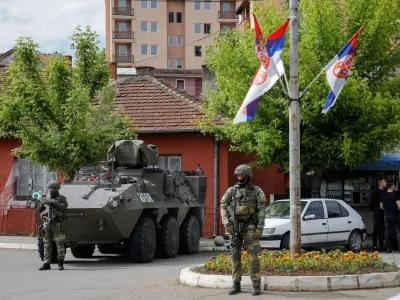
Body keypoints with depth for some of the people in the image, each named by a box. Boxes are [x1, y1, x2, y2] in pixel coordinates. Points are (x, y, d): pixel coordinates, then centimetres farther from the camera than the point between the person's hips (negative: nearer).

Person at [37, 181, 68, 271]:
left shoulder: (62, 198, 4)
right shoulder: (47, 199, 17)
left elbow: (64, 207, -14)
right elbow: (39, 209, 14)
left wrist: (53, 202, -20)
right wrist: (42, 204, -7)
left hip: (58, 225, -5)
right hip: (47, 224, 5)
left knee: (59, 243, -7)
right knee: (47, 244, 3)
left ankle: (60, 264, -5)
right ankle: (46, 264, 6)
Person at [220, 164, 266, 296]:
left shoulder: (257, 191, 0)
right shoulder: (231, 190, 6)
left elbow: (262, 210, -5)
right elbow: (223, 207, 1)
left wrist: (260, 227, -15)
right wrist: (226, 223, -13)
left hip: (250, 226, -3)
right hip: (235, 227, 3)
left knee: (253, 255, -9)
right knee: (235, 255, 2)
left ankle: (256, 285, -4)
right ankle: (236, 285, 10)